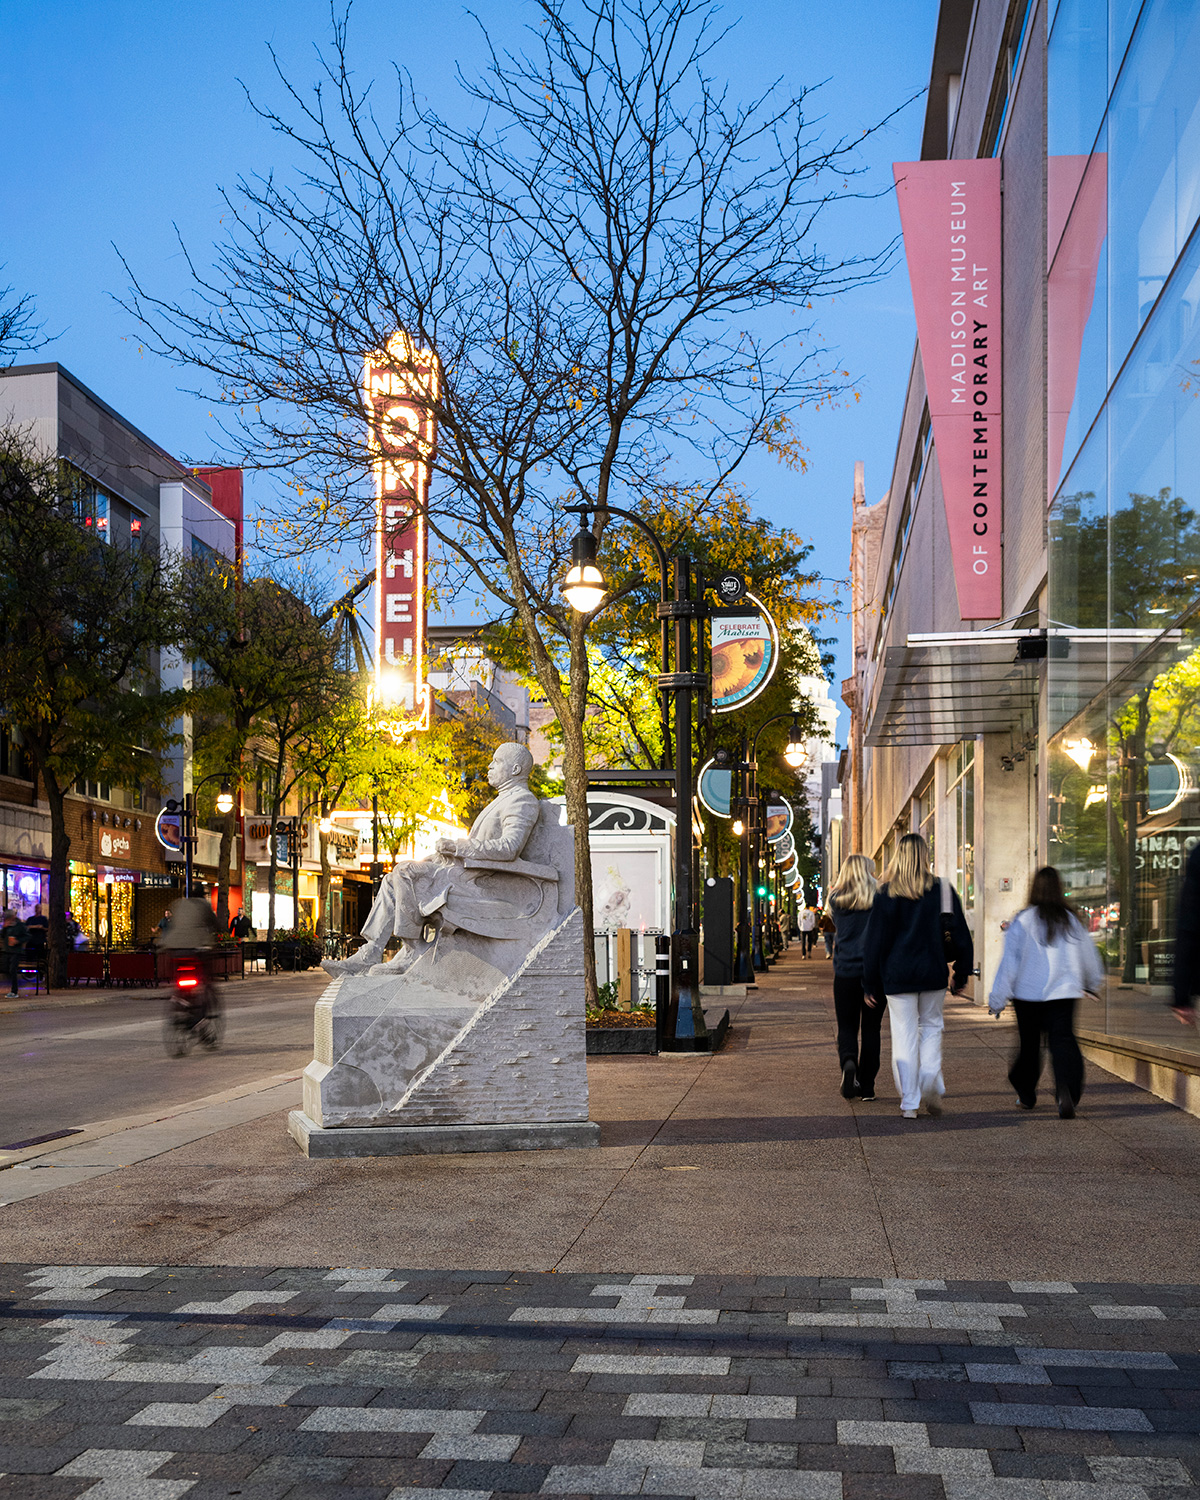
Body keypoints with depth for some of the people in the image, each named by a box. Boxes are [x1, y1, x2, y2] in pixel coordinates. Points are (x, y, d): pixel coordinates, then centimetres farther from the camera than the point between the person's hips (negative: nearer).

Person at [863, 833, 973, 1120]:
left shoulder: (887, 894, -5)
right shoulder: (943, 891, 0)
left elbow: (875, 941, -3)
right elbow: (961, 936, 3)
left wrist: (872, 984, 4)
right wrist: (962, 975, 13)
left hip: (897, 976, -1)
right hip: (933, 973, 2)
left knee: (904, 1034, 3)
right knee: (931, 1026, 18)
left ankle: (909, 1102, 4)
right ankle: (931, 1084, -2)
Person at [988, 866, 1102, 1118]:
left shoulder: (1023, 921, -7)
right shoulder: (1072, 921, 3)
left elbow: (1009, 961, -7)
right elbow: (1089, 957, 16)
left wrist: (997, 998, -2)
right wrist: (1093, 984, 36)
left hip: (1028, 993, -1)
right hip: (1063, 993, 1)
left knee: (1029, 1044, 13)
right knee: (1063, 1041, -4)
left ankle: (1026, 1094, 26)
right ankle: (1066, 1090, -26)